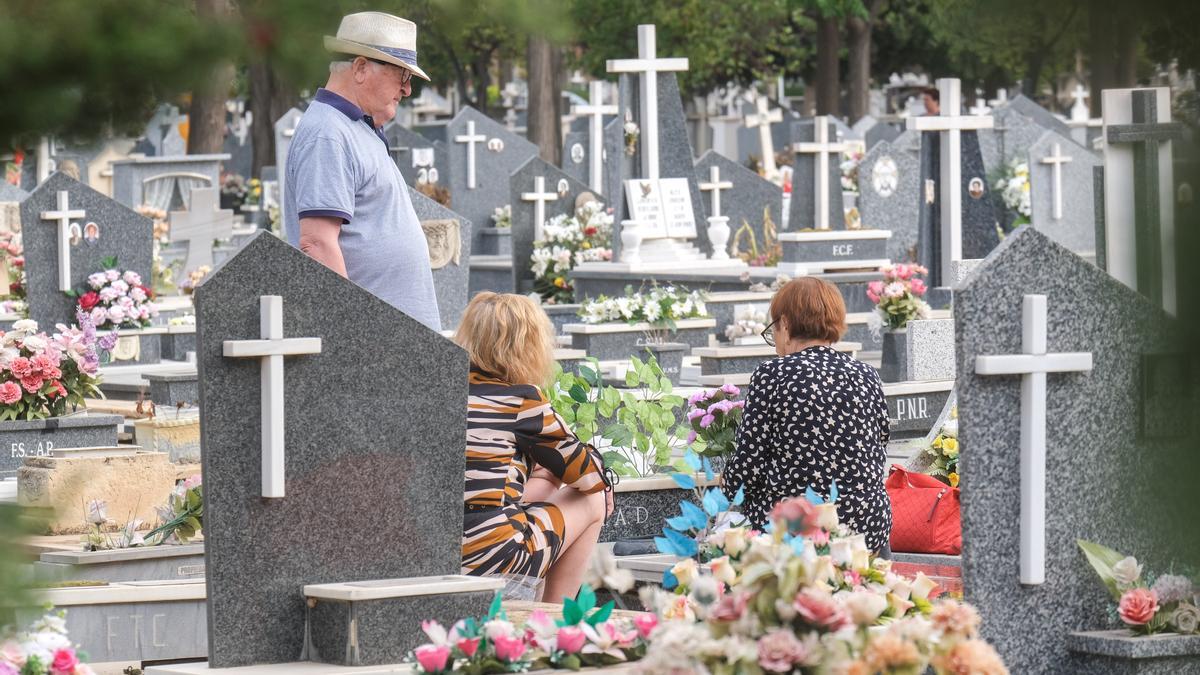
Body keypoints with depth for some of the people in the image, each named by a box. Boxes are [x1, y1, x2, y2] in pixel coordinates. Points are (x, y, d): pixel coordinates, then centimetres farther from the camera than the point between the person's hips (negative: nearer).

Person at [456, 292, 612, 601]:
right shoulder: (521, 399, -4)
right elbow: (586, 476, 6)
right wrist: (602, 482, 28)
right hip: (487, 557, -7)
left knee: (545, 481, 30)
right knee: (593, 501, 16)